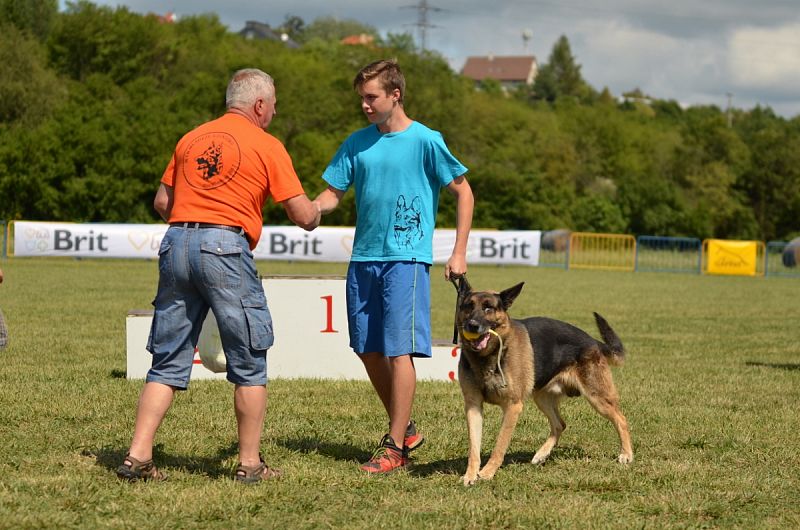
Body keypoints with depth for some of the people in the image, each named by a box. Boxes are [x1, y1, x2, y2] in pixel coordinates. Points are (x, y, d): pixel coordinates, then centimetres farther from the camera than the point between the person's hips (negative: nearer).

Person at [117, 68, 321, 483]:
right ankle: (250, 463, 8)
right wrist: (315, 212, 24)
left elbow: (162, 202, 20)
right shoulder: (267, 146, 3)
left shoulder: (191, 140, 18)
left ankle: (138, 457, 1)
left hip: (176, 245, 5)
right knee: (249, 363, 6)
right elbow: (304, 217, 2)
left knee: (168, 362, 9)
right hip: (225, 247, -5)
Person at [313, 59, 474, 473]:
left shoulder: (425, 141, -5)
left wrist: (459, 253, -3)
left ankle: (395, 447, -4)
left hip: (406, 258, -6)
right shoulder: (357, 143, 10)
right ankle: (405, 428, 25)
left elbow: (463, 192, 1)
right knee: (368, 350, 8)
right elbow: (332, 194, 9)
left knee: (398, 350, -9)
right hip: (363, 258, 6)